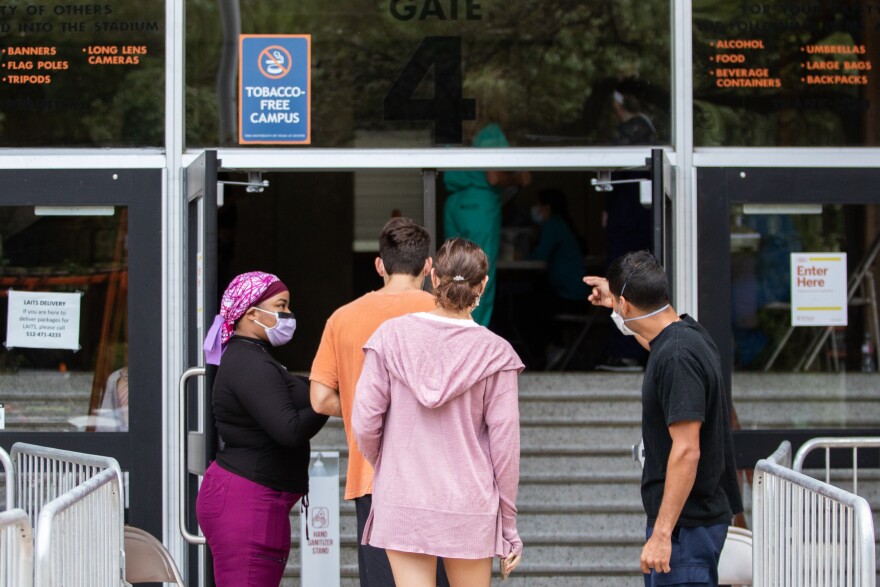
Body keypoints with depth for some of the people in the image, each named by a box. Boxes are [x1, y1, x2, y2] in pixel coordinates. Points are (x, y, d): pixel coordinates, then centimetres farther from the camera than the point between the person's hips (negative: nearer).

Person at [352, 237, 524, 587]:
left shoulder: (392, 335, -5)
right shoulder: (495, 354, -7)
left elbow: (364, 424, -5)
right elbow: (504, 444, -5)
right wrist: (509, 526, 6)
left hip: (402, 505, 0)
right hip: (469, 505, 0)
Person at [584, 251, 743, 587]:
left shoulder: (676, 358, -22)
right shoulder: (687, 332, 8)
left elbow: (686, 451, -25)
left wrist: (662, 533, -24)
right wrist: (615, 302, 45)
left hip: (686, 521, -10)